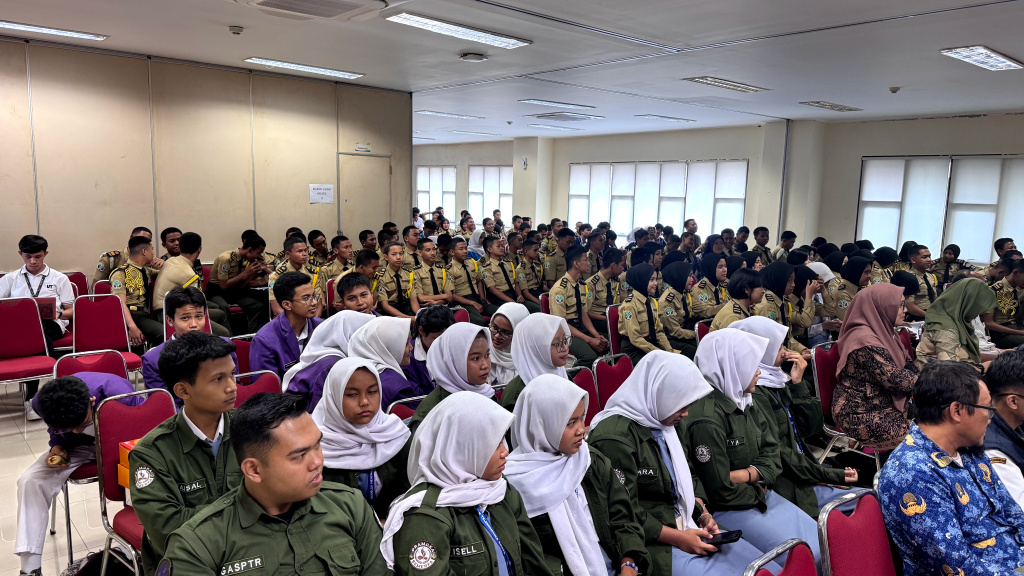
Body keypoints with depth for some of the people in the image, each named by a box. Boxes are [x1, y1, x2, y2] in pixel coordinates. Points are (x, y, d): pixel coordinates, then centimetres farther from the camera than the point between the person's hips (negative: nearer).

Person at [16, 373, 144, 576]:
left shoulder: (119, 393, -36)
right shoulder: (42, 403, -23)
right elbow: (57, 433, 4)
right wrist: (57, 447, -16)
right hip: (81, 446, 4)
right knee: (30, 481, -18)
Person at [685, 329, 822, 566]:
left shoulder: (745, 402, 4)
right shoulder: (706, 419, -25)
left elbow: (772, 456, 4)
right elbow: (721, 491, -21)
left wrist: (744, 475, -15)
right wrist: (759, 492, -5)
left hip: (759, 495, 9)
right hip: (728, 509, -9)